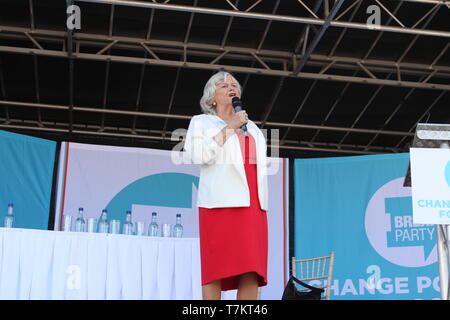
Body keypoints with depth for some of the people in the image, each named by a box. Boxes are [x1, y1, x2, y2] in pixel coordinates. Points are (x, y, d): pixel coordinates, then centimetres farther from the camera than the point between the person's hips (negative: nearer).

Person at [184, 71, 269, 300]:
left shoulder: (251, 127, 28)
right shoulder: (202, 122, 14)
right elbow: (199, 155, -5)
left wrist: (263, 201, 16)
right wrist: (229, 128, -5)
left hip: (252, 202, 4)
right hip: (221, 201, -4)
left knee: (252, 269, -6)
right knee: (216, 266, -10)